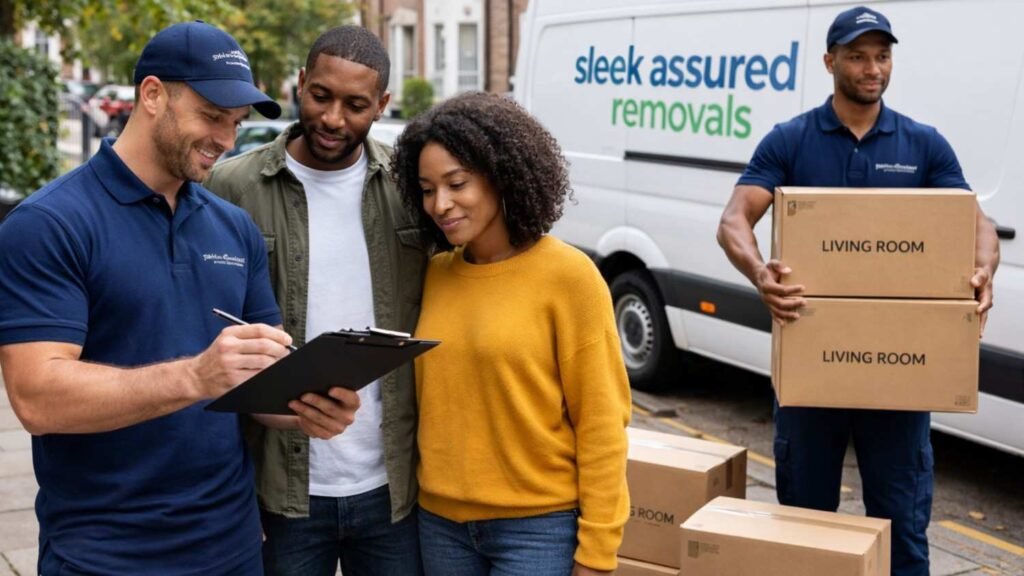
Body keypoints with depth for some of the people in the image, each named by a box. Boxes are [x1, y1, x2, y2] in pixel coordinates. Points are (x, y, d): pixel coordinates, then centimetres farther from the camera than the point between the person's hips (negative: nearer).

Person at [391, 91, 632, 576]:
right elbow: (425, 396, 11)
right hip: (440, 520, 5)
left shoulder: (567, 275, -11)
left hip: (538, 525, -4)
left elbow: (601, 422, -10)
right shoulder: (433, 274, 3)